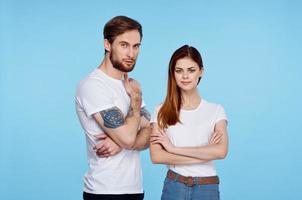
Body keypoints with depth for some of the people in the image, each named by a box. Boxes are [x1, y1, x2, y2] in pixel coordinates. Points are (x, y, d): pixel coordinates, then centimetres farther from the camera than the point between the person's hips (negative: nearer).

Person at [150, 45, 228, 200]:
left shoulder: (216, 110, 0)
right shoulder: (162, 111, -1)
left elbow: (221, 151, -14)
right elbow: (156, 156, -10)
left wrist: (173, 148, -13)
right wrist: (205, 153, -13)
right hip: (174, 186, 0)